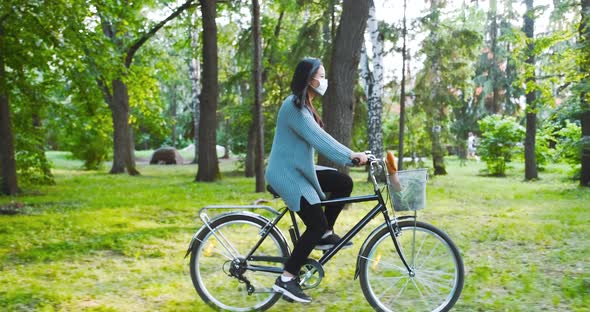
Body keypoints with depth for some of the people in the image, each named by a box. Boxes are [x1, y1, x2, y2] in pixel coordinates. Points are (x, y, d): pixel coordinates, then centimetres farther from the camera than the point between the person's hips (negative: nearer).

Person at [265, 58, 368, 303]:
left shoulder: (305, 105, 13)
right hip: (286, 174, -10)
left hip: (299, 170, 10)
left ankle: (325, 236, 12)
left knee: (344, 183, 1)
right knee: (317, 224, -13)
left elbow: (318, 138, 11)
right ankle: (286, 279, -6)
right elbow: (318, 138, -29)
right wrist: (350, 156, -31)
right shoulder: (294, 106, -19)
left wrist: (350, 155, 3)